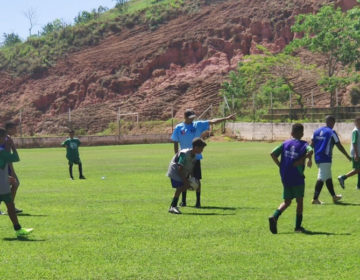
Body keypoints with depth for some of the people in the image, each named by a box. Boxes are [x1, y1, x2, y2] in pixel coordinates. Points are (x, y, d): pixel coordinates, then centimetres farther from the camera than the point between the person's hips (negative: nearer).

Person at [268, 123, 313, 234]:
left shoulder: (285, 143, 8)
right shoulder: (303, 144, -2)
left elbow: (272, 154, 0)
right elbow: (310, 151, -25)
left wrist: (280, 165, 6)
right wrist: (309, 159, -10)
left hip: (285, 178, 4)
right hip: (297, 178, -4)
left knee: (287, 201, 12)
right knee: (300, 201, 11)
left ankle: (274, 217, -13)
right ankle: (298, 226, 13)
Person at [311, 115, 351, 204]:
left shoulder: (316, 131, 11)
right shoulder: (331, 132, -8)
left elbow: (312, 145, 7)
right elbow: (339, 146, -5)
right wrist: (348, 156, 5)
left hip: (317, 158, 8)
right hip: (326, 159, -8)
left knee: (328, 178, 18)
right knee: (321, 178, -8)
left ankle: (334, 197, 28)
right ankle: (315, 198, -13)